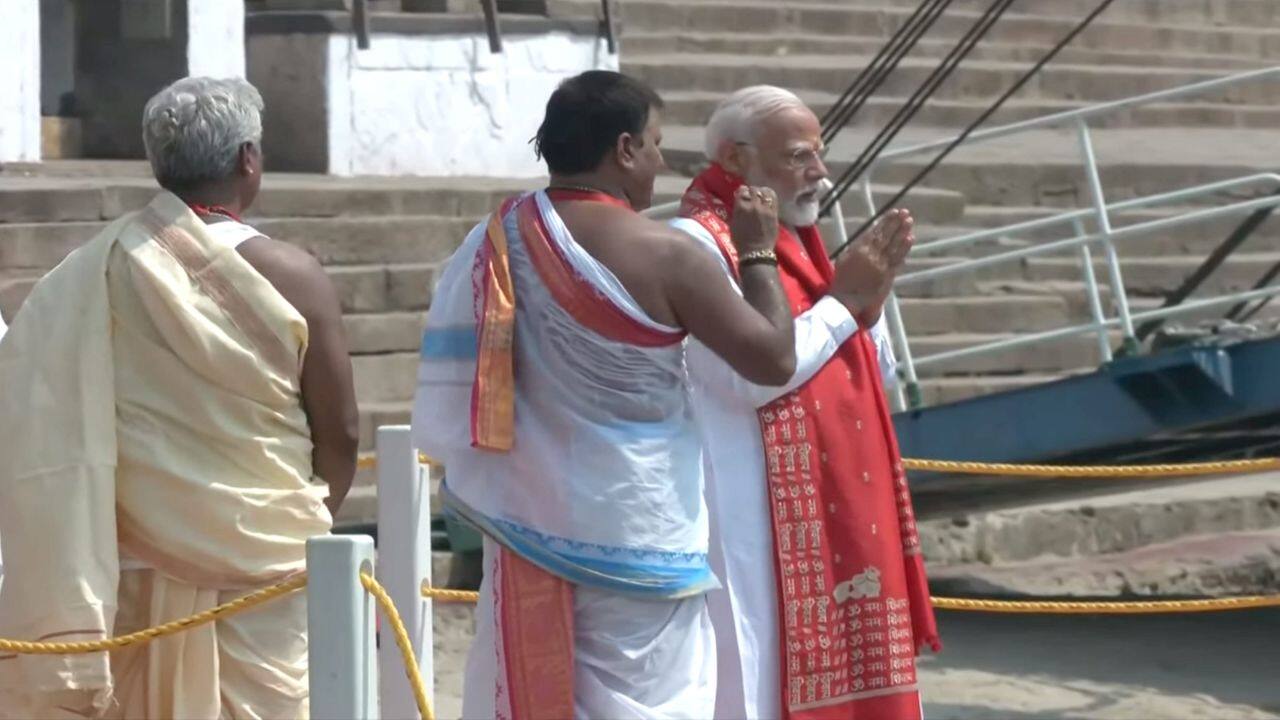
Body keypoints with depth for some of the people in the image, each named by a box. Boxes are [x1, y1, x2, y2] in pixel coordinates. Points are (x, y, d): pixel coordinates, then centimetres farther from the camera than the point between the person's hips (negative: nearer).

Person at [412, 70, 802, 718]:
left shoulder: (495, 242, 2)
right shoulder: (662, 256, -14)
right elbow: (773, 359, -9)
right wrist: (758, 253, 2)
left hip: (527, 524, 5)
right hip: (636, 536, -5)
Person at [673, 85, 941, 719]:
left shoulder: (794, 239, 16)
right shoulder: (697, 244, -11)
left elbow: (876, 374, 18)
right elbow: (751, 375, -22)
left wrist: (869, 302, -1)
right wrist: (842, 300, -13)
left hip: (836, 516, 9)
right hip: (752, 520, -9)